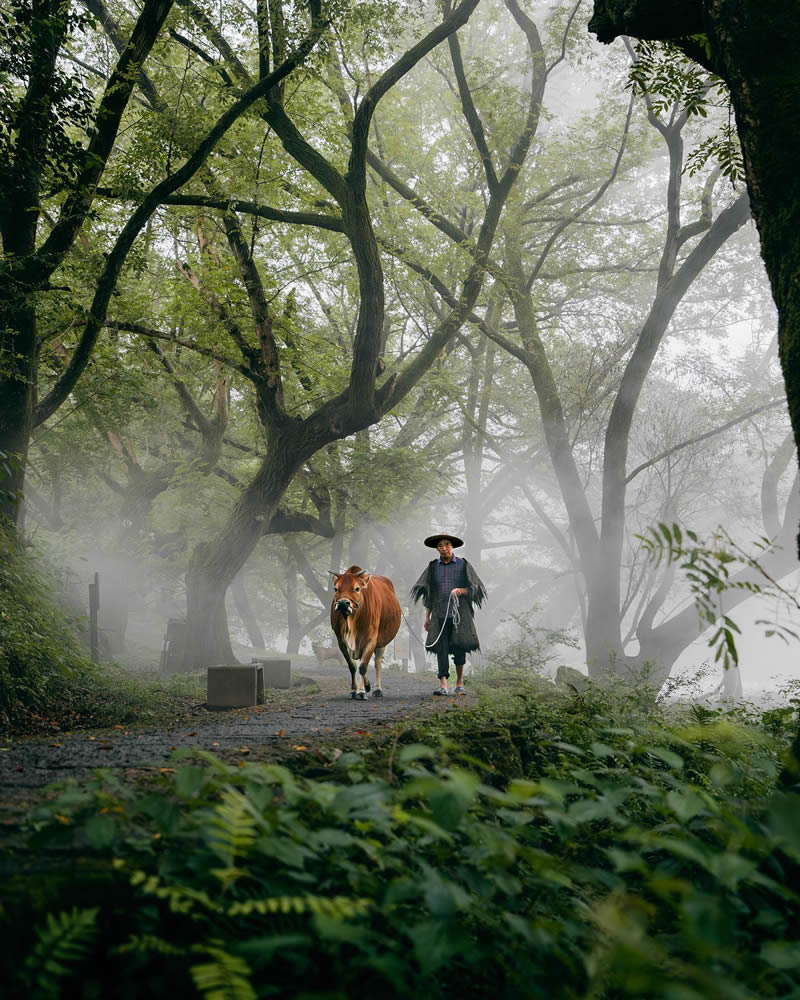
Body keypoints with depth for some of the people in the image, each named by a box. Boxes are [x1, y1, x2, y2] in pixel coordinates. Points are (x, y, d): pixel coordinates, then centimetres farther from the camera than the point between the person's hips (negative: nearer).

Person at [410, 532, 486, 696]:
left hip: (459, 614, -1)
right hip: (440, 615, 1)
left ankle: (459, 683, 16)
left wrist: (461, 591, -14)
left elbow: (476, 588, 6)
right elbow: (428, 594, 14)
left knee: (459, 648, -1)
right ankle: (443, 685, -10)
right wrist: (427, 617, 10)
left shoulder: (463, 565, 5)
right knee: (441, 648, -7)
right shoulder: (432, 567, 11)